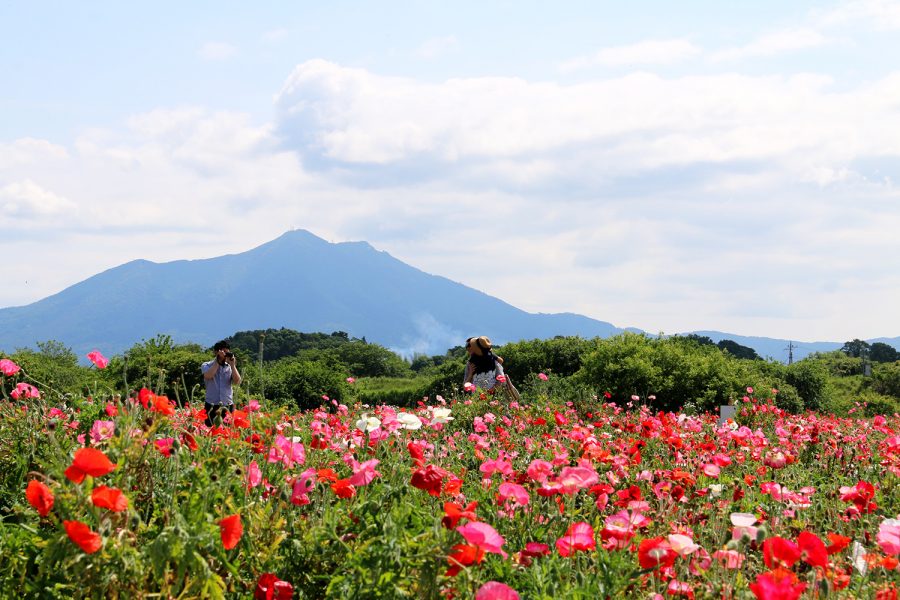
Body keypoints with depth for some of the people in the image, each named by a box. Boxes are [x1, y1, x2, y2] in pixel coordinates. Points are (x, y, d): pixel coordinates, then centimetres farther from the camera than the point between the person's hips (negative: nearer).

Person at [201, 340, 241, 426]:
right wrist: (218, 361, -11)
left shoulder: (230, 367, 10)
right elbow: (208, 376, -17)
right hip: (212, 407, -2)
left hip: (228, 406, 2)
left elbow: (237, 382, -3)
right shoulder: (207, 365, 4)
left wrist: (232, 365, -9)